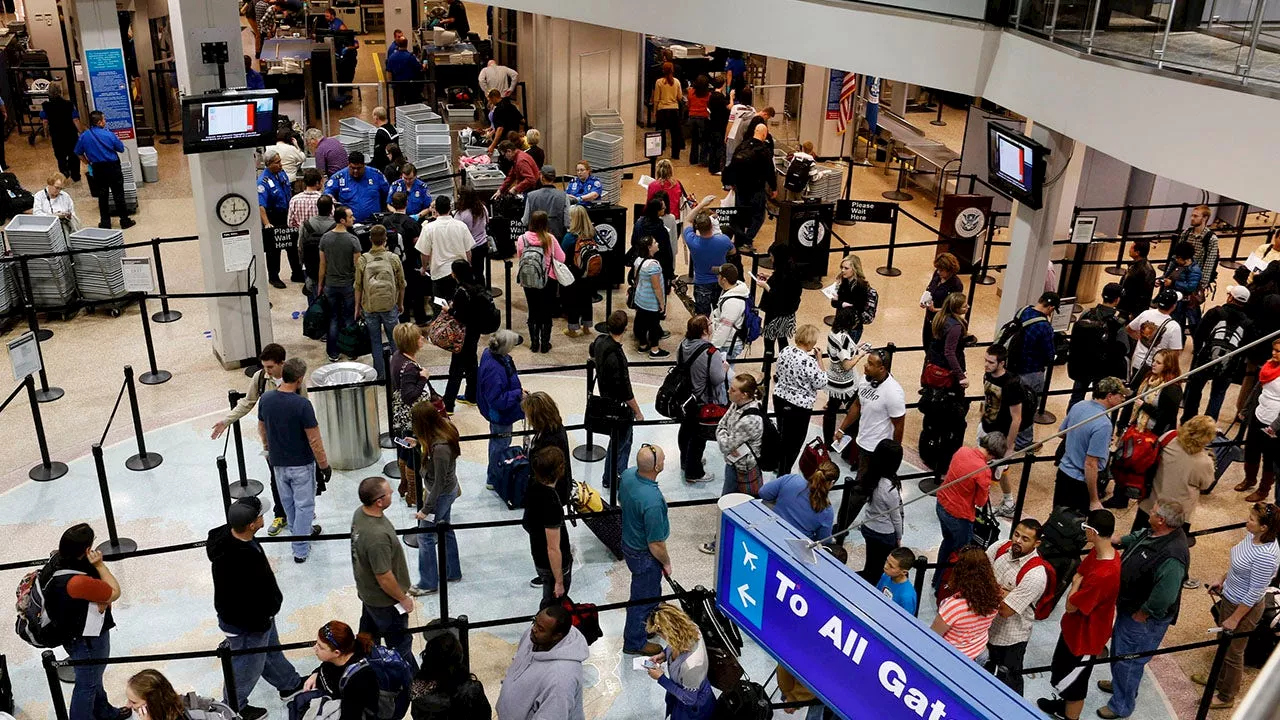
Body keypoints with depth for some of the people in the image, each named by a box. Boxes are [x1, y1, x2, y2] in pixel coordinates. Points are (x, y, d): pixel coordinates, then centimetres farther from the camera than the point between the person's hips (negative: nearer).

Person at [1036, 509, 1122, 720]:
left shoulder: (1104, 575, -40)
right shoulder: (1097, 552, -10)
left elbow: (1071, 606, -27)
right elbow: (1078, 576, 8)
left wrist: (1076, 584, -14)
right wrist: (1077, 583, -8)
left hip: (1085, 636, -9)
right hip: (1075, 626, 9)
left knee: (1073, 680, 15)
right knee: (1062, 668, 30)